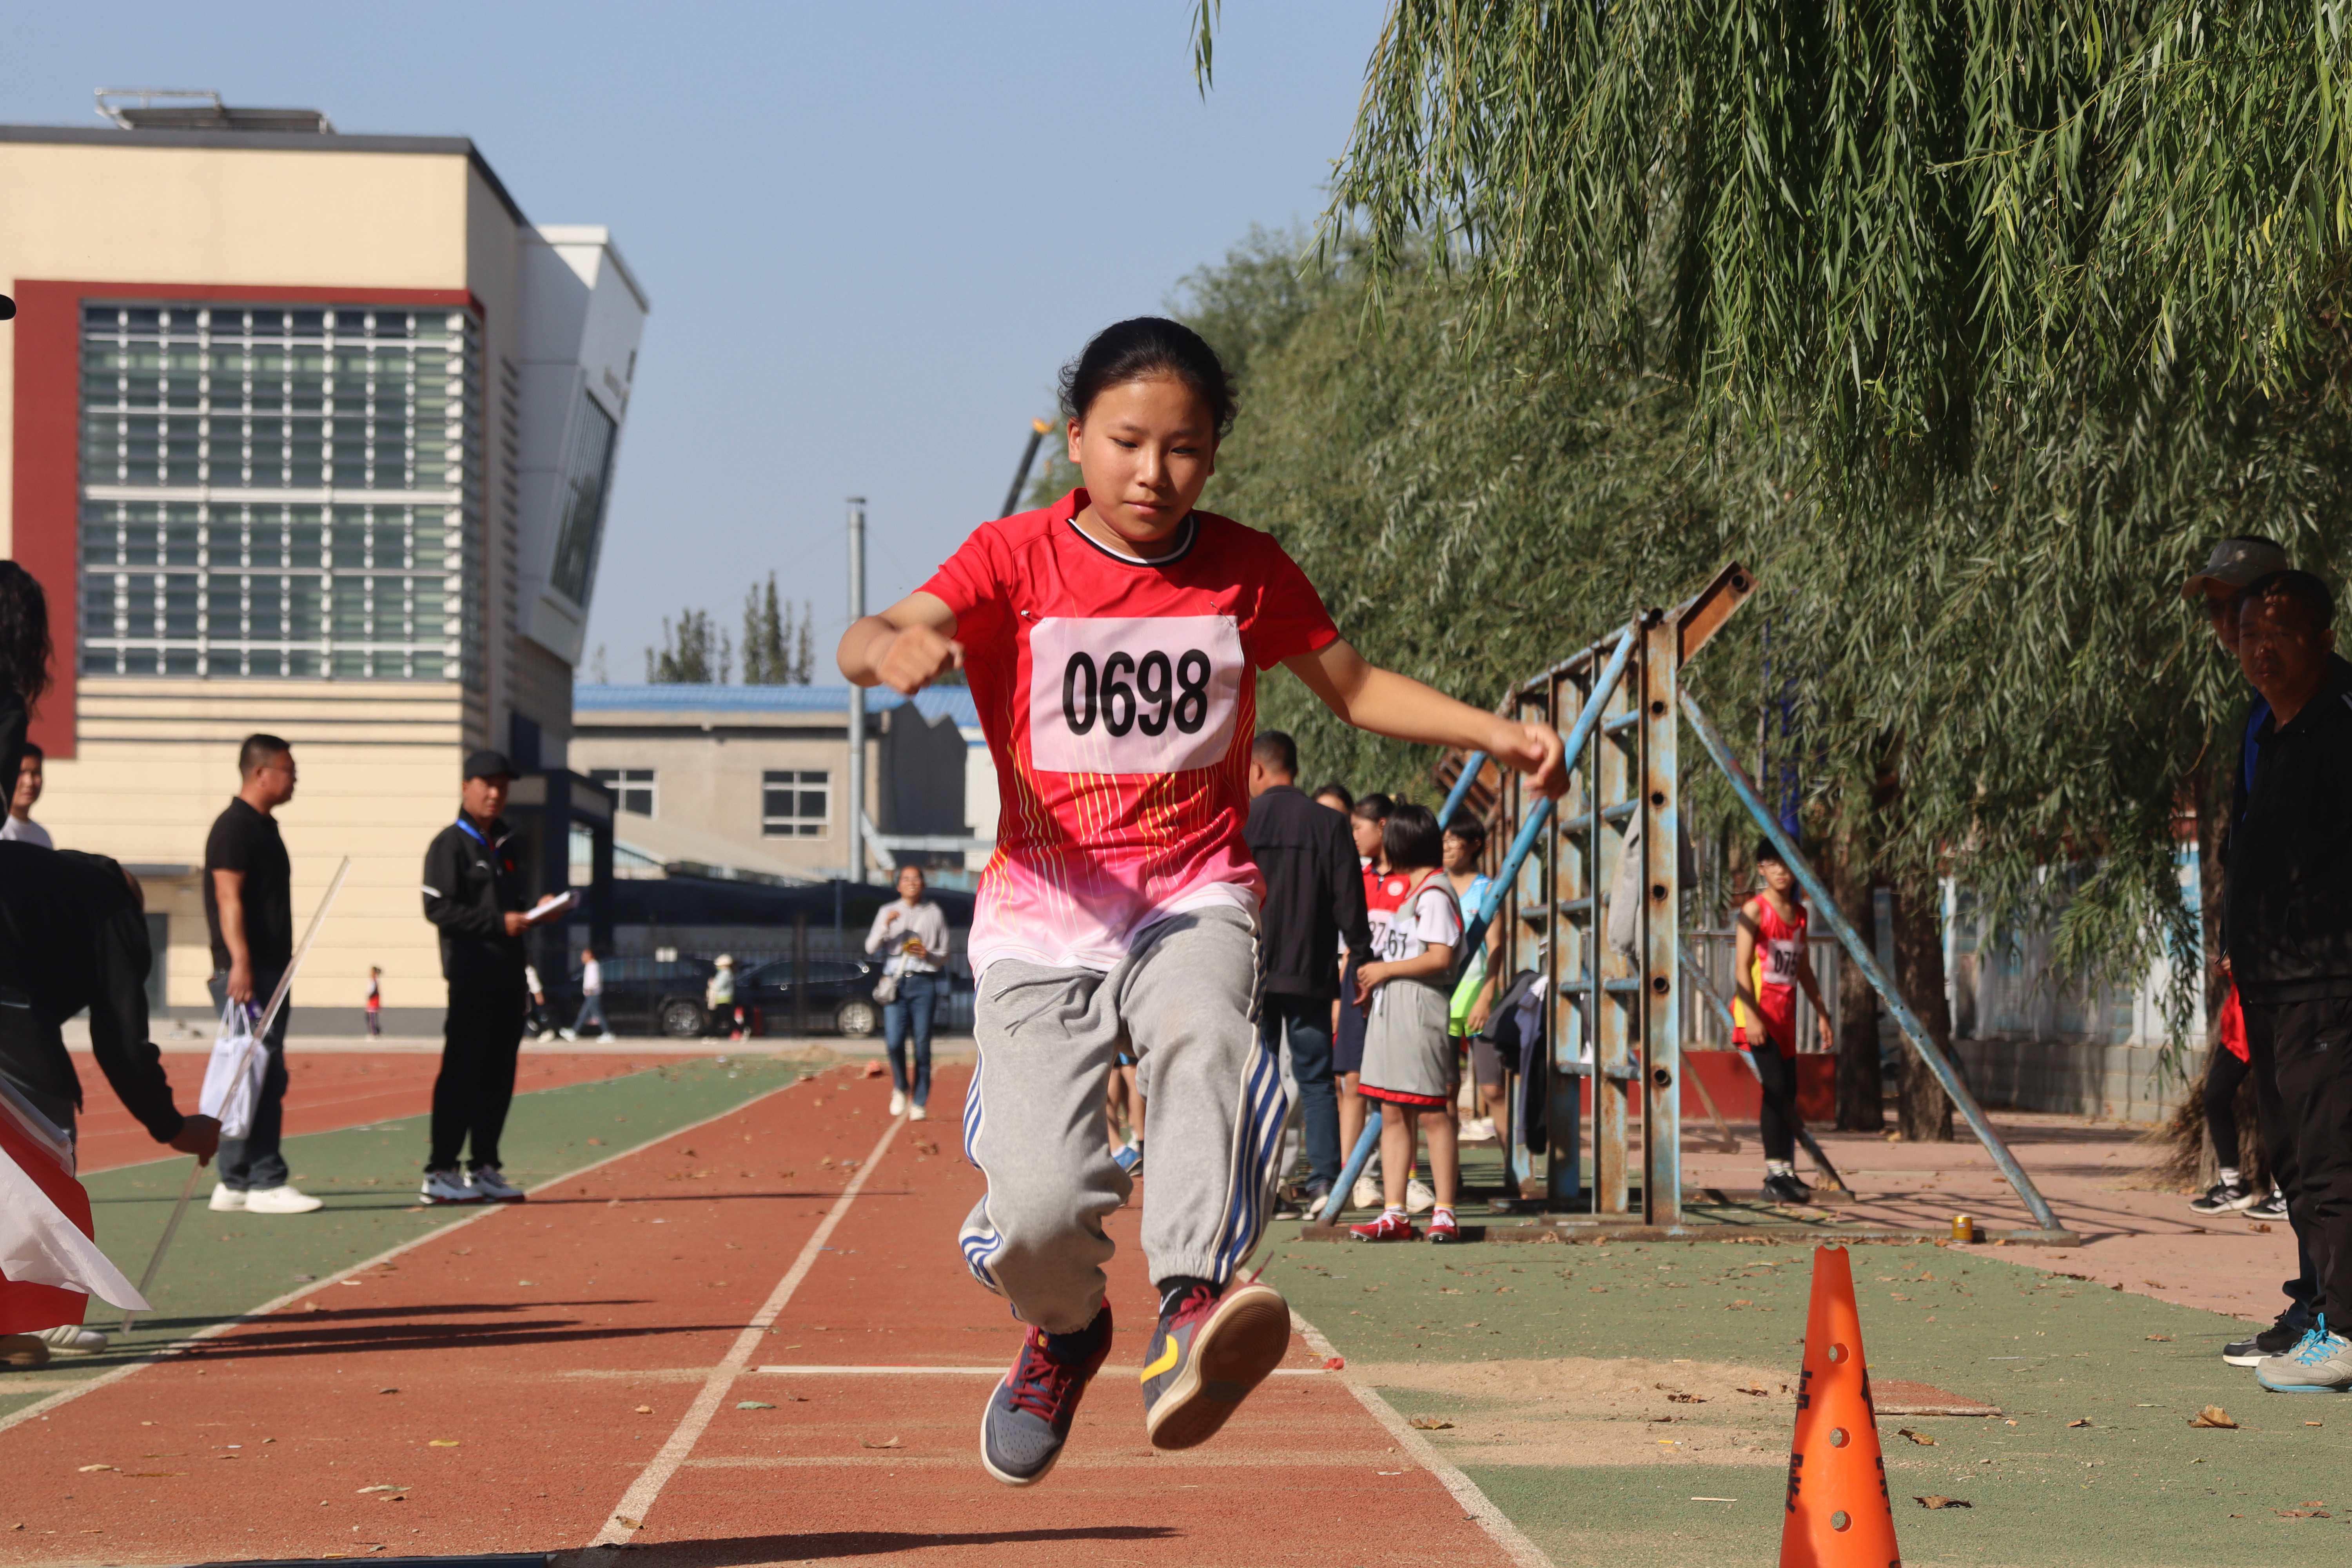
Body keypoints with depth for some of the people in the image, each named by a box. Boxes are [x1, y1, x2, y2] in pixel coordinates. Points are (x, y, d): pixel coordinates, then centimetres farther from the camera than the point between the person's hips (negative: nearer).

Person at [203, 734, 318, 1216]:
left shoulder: (263, 827, 20)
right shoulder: (235, 827, -10)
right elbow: (229, 899, -19)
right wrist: (240, 963, -27)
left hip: (271, 971, 10)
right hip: (246, 972, -10)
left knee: (267, 1080, 9)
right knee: (254, 1076, -11)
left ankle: (239, 1183, 12)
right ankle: (260, 1181, -12)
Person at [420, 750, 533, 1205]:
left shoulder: (503, 847, 21)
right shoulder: (450, 844, -4)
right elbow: (439, 909, -13)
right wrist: (499, 923, -18)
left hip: (507, 976, 8)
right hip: (471, 975, -8)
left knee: (498, 1076, 8)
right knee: (462, 1073, -8)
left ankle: (484, 1170, 14)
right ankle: (440, 1173, -6)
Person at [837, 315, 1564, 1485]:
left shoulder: (1246, 572, 7)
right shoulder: (1017, 559, -1)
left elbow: (1355, 687, 22)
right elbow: (868, 641, -18)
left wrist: (1496, 735, 8)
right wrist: (892, 646, -43)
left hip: (1196, 900, 1)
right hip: (1045, 911, -1)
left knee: (1202, 1036, -37)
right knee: (1037, 1210, -16)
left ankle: (1189, 1311, -52)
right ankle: (1066, 1332, 21)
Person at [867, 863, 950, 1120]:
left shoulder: (934, 914, 11)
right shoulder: (888, 912, 12)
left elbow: (944, 955, 13)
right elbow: (871, 947, 2)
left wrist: (928, 955, -9)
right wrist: (886, 926, -13)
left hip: (924, 983, 0)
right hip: (896, 982, 0)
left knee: (922, 1045, -4)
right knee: (894, 1041, -12)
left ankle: (919, 1103, 3)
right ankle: (900, 1089, 13)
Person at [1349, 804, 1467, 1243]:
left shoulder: (1434, 894, -10)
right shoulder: (1407, 890, 20)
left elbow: (1440, 958, -18)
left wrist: (1384, 970, -10)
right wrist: (1372, 982, 12)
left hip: (1420, 1010, -10)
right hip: (1389, 1010, 10)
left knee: (1431, 1113, -6)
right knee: (1393, 1115, 6)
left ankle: (1444, 1212, -4)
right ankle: (1394, 1214, 7)